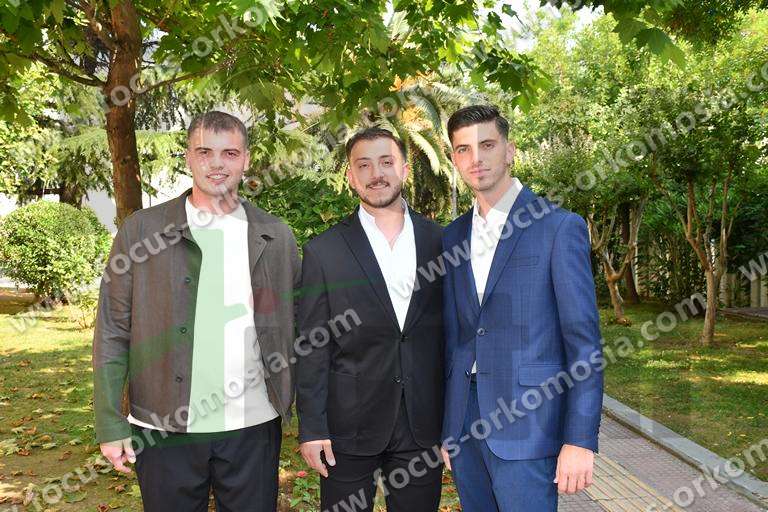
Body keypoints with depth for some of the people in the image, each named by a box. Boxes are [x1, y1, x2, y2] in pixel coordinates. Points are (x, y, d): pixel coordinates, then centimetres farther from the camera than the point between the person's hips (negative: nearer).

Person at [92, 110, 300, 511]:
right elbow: (112, 333, -1)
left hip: (254, 427, 1)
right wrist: (111, 425, -5)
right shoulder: (141, 230, -2)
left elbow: (294, 327, 8)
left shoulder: (276, 236, 3)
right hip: (166, 429, -1)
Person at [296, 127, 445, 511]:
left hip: (423, 423, 2)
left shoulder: (439, 241, 3)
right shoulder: (324, 251, -3)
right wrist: (311, 427, -6)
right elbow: (311, 347, -3)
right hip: (349, 425, -1)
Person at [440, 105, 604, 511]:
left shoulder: (559, 227, -6)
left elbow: (584, 342, -8)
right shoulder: (452, 238, 10)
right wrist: (445, 427, 12)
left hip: (525, 427, -5)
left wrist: (580, 440, -13)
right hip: (464, 423, 5)